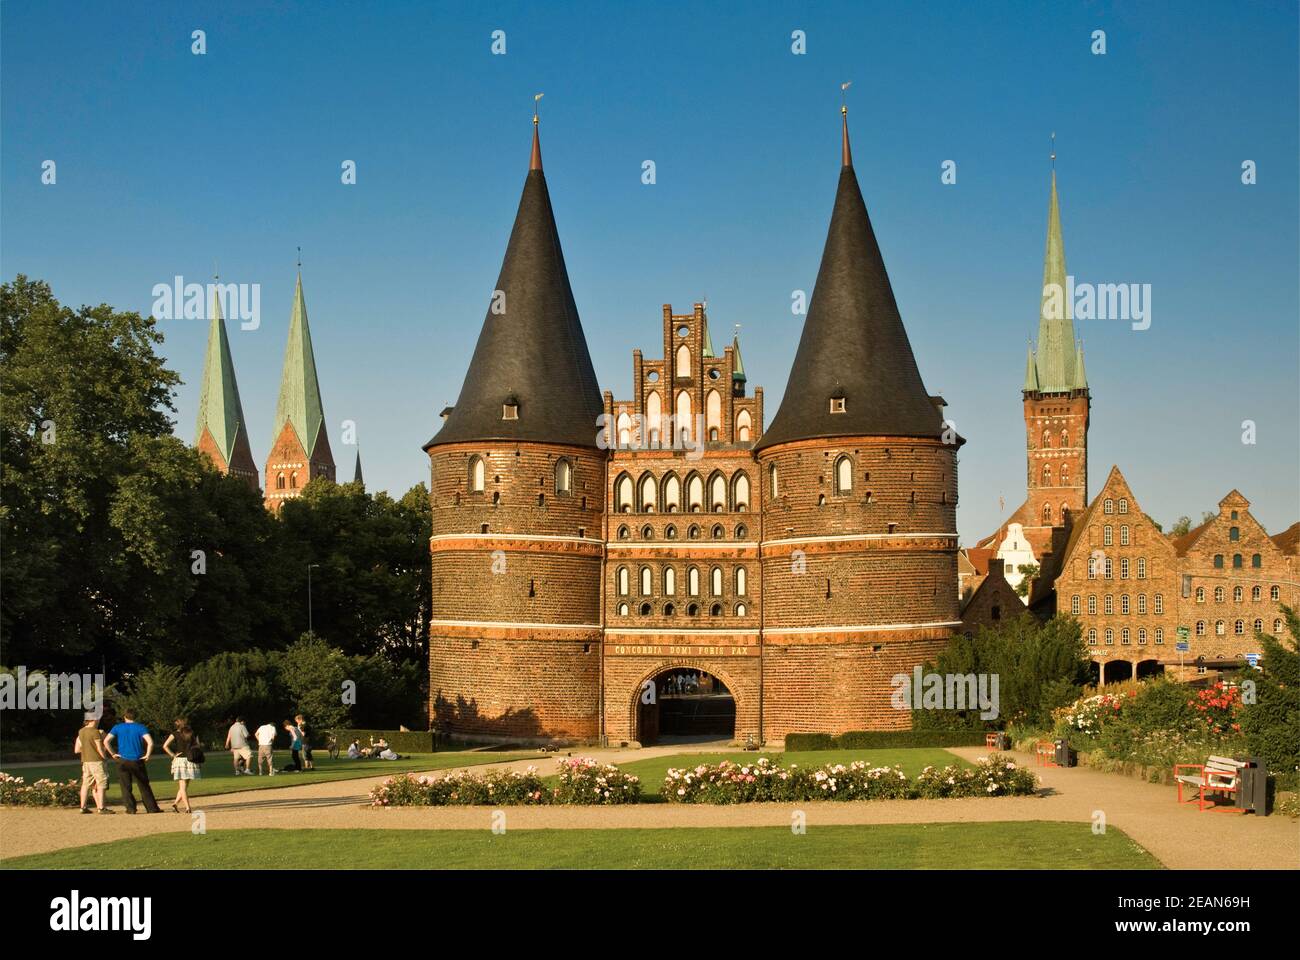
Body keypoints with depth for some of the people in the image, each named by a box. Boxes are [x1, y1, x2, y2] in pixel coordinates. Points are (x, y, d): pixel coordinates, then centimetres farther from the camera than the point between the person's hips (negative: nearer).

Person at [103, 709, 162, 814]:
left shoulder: (117, 727, 4)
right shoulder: (140, 727, 0)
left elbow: (106, 741, -6)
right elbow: (150, 742, -14)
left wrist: (113, 753, 2)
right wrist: (147, 755, -4)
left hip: (123, 761, 0)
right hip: (138, 761, 0)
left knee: (126, 787, 7)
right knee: (144, 786, 9)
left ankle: (131, 808, 0)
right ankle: (152, 808, 9)